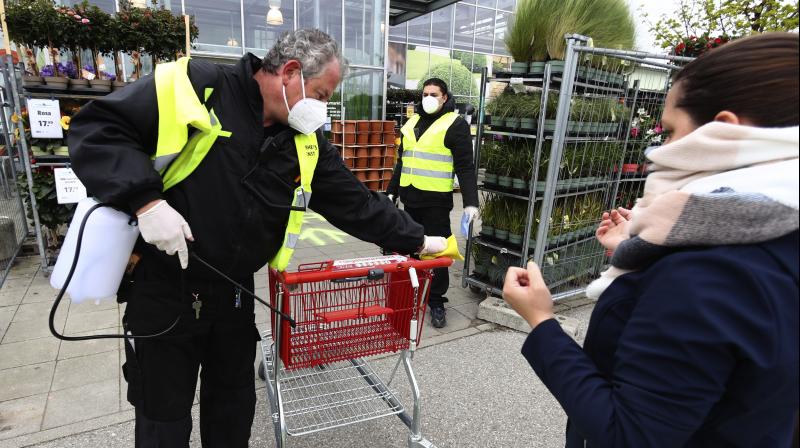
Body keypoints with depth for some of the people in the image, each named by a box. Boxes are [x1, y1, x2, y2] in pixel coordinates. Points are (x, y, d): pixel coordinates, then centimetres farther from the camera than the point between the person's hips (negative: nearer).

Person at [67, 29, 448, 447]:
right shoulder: (196, 86, -15)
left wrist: (417, 241, 4)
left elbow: (358, 204, 3)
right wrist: (146, 200, -27)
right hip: (163, 287, -4)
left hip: (234, 292, 5)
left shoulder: (306, 145, 1)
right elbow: (95, 128, -15)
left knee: (235, 404, 21)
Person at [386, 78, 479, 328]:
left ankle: (436, 302, 12)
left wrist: (470, 202, -17)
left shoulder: (455, 125, -4)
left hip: (436, 200, -6)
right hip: (410, 197, 6)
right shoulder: (413, 122, 16)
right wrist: (392, 192, 20)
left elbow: (465, 166, -9)